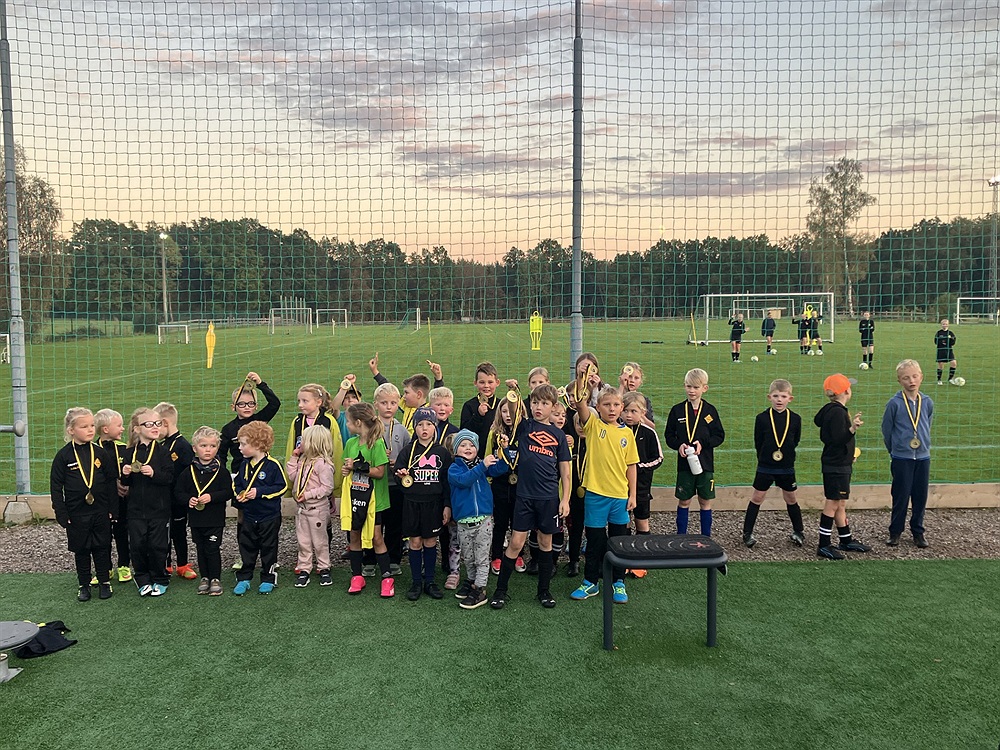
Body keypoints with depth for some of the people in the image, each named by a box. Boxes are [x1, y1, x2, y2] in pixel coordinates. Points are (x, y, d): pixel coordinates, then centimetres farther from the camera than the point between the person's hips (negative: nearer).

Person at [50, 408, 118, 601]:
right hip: (76, 513, -1)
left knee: (102, 548, 9)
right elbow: (56, 487, -4)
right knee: (81, 550, 11)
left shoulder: (100, 453, -1)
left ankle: (104, 582, 23)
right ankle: (84, 585, 24)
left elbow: (111, 482, 3)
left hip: (100, 511, 1)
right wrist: (61, 514, -7)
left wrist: (112, 508, 0)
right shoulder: (64, 455, -6)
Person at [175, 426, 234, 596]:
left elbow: (229, 492, -9)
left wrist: (211, 497, -21)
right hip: (196, 518, 3)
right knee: (201, 549, 14)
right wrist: (188, 499, -12)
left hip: (215, 519, -3)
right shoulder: (189, 471, 2)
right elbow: (178, 491, 6)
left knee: (213, 549, -1)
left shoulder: (221, 471, -6)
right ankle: (204, 577, 27)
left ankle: (215, 579, 11)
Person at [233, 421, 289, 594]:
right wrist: (239, 494, -6)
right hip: (249, 516, 5)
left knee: (268, 548, 7)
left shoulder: (273, 465, -14)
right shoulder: (245, 465, 5)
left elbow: (282, 486, -14)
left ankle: (268, 579, 19)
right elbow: (236, 483, 16)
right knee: (246, 548, 11)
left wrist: (260, 492, -20)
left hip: (269, 517, -5)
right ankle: (243, 579, 21)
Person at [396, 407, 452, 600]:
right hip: (412, 502, 0)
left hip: (434, 503, 0)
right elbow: (398, 472, 0)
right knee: (415, 542, 4)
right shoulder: (408, 451, 2)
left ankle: (429, 581, 18)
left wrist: (447, 505, 1)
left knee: (430, 542, 7)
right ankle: (416, 582, 15)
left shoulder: (442, 452, 3)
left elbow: (448, 481, 4)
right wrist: (401, 475, -24)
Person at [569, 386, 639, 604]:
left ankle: (618, 582, 26)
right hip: (595, 493, -2)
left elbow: (631, 465, 7)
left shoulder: (627, 433, 3)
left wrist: (633, 494, 5)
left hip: (620, 495, 2)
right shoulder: (593, 425, -4)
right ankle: (591, 582, 23)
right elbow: (580, 404, -21)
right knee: (595, 539, 8)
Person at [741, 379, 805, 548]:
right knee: (757, 498, 4)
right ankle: (747, 533, 12)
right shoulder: (762, 418, -9)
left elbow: (795, 441, 6)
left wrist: (784, 454, 3)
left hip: (787, 468, 2)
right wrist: (765, 457, 0)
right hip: (765, 467, -1)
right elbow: (758, 443, -2)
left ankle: (799, 531, 31)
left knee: (791, 499, 15)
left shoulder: (795, 419, -4)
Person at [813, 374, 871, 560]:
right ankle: (824, 545, 0)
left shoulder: (830, 409, 9)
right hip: (836, 466, -10)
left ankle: (846, 541, 27)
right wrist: (852, 429, -40)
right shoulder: (838, 412, -19)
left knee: (840, 504, 16)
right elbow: (838, 439, -24)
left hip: (839, 464, 10)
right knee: (833, 504, -5)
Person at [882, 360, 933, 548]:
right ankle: (895, 531, 16)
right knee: (901, 496, 3)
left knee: (921, 496, 9)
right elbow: (886, 430, 0)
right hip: (901, 459, -3)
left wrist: (923, 445, 14)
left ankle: (918, 531, 23)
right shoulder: (895, 403, -10)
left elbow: (927, 427, 15)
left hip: (923, 457, 3)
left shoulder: (927, 403, 1)